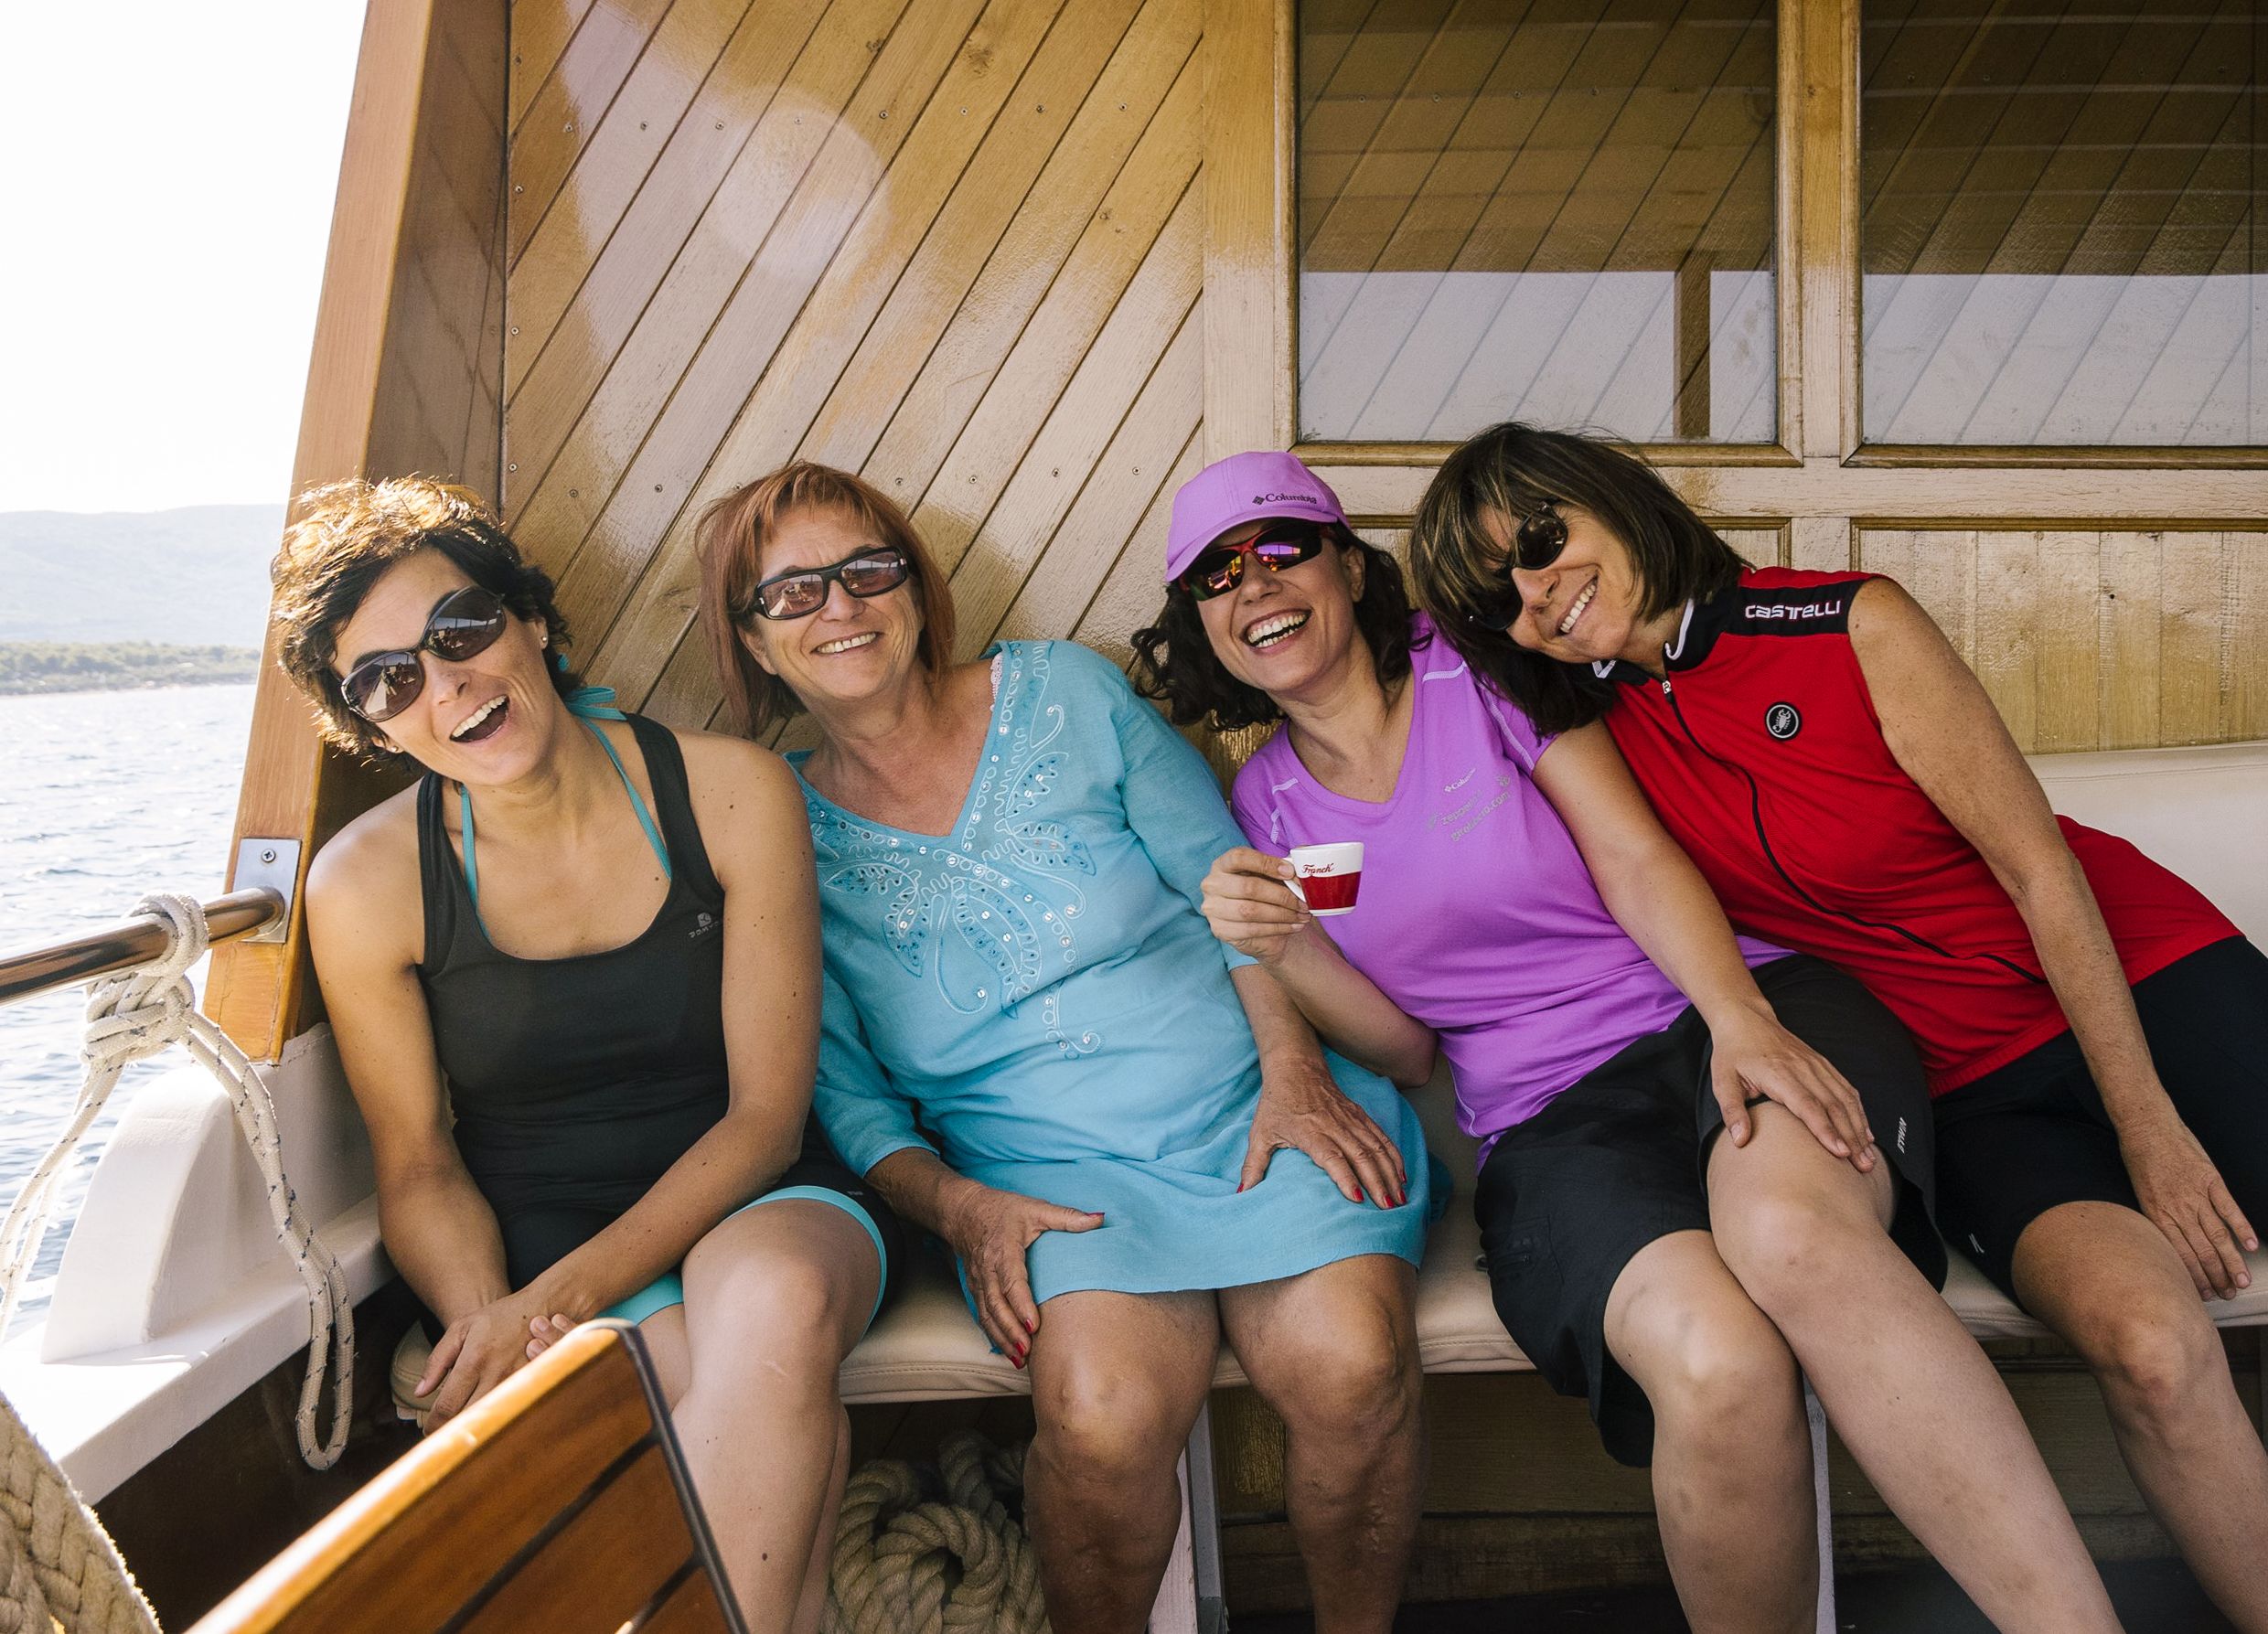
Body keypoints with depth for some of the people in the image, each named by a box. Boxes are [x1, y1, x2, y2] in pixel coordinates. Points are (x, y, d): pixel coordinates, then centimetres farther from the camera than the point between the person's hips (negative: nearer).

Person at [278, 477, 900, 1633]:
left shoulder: (731, 792, -9)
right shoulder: (366, 885, -6)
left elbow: (764, 1115, -9)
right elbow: (418, 1169, 1)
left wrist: (556, 1301, -20)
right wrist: (491, 1328, -21)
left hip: (752, 1202, 1)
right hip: (537, 1229, -1)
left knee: (778, 1296, -36)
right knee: (790, 1432, -31)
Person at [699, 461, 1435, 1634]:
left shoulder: (1062, 691, 7)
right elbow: (844, 1095, 8)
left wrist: (1293, 1072, -8)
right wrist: (956, 1206, -10)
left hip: (1255, 1106, 1)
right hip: (1051, 1173, 0)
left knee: (1349, 1363, -26)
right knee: (1102, 1413, -31)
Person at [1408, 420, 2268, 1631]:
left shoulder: (1856, 625, -9)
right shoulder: (1597, 733, 1)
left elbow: (2038, 865, -9)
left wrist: (2151, 1123, -11)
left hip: (2149, 981, 0)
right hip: (1974, 1091, 1)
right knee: (2143, 1341, -28)